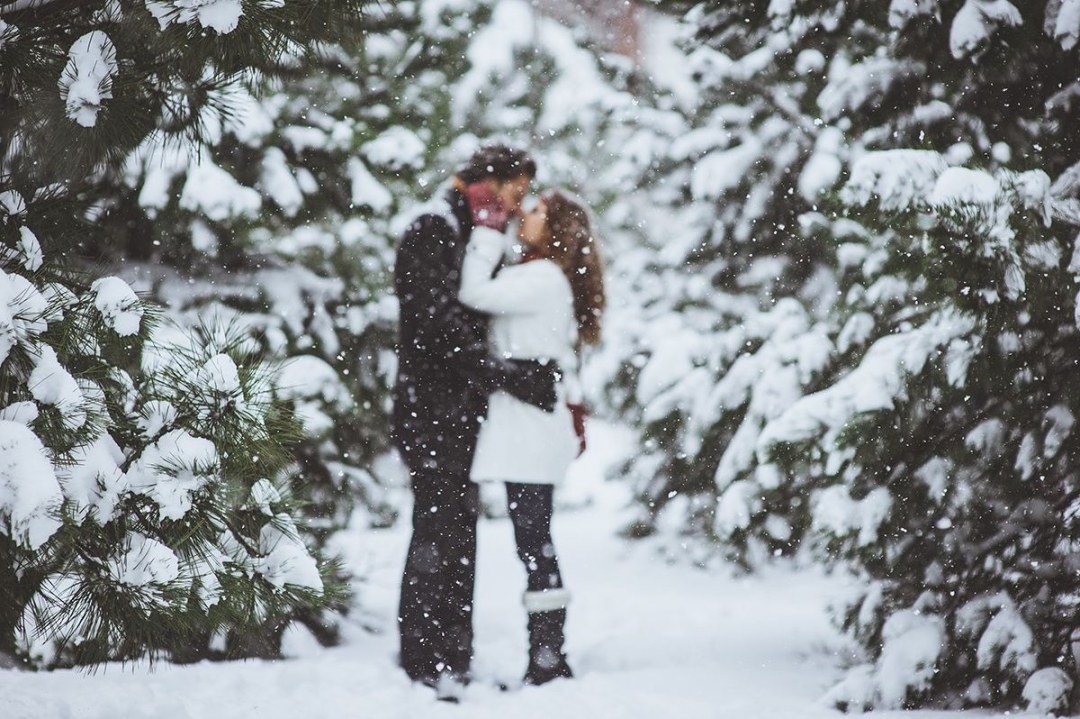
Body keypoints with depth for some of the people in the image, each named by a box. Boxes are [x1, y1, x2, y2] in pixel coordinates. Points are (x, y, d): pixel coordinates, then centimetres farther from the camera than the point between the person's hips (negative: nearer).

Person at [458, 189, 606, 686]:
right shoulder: (535, 278, 21)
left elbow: (475, 294, -20)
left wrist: (486, 233, -12)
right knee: (534, 544, 8)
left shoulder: (545, 278, -11)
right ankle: (546, 661, 9)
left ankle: (549, 661, -8)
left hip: (530, 427, -10)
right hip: (523, 429, 10)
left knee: (533, 542, -9)